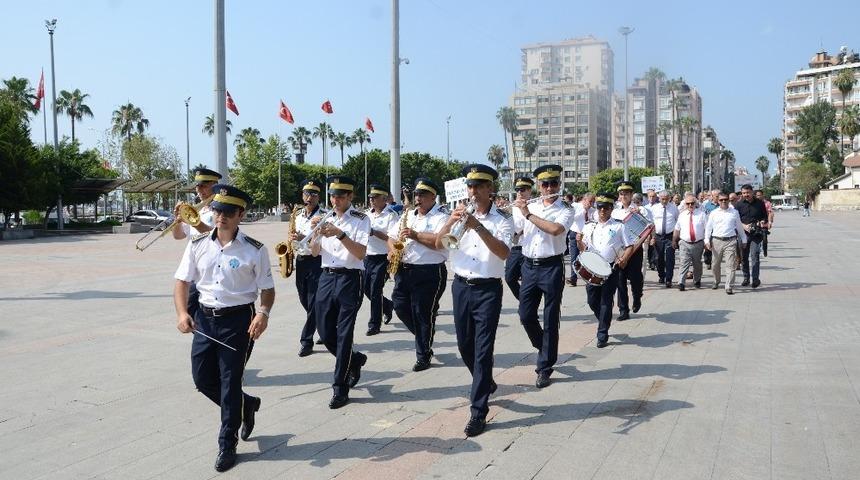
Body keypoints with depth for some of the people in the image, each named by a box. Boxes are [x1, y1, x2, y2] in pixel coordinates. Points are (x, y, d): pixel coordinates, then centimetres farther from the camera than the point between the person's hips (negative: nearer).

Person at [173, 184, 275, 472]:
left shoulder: (254, 250, -7)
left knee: (230, 381, 2)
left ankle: (227, 444, 20)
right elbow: (182, 281, 5)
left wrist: (263, 312, -22)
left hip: (239, 319, -4)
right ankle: (246, 405, 38)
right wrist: (182, 313, -10)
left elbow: (267, 289, -3)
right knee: (202, 378, 10)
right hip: (205, 318, 4)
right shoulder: (198, 245, 2)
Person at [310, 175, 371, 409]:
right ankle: (354, 360, 34)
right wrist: (315, 232, -8)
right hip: (326, 277, 5)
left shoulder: (360, 220, -4)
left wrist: (340, 234, -25)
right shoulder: (326, 219, 11)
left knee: (344, 334, -4)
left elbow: (361, 253, -15)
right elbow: (315, 252, 11)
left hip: (349, 278, -5)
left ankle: (340, 388, 6)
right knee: (325, 332, 7)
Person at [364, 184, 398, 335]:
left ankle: (374, 324, 8)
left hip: (382, 259, -7)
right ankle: (388, 306, 37)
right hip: (367, 257, 7)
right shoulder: (367, 214, 12)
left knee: (375, 291, -5)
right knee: (367, 289, 12)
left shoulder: (391, 215, -9)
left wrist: (374, 232, -23)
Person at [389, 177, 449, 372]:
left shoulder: (441, 216, -6)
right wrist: (393, 251, -2)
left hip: (429, 273, -7)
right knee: (400, 306, 8)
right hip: (404, 270, 7)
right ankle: (424, 337, 32)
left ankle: (423, 355, 14)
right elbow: (391, 236, 17)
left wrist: (415, 235, -22)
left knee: (423, 313, -1)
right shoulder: (408, 215, 15)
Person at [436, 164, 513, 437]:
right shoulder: (461, 215, 7)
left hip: (488, 290, -4)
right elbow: (438, 244, -3)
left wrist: (478, 227, -29)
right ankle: (486, 383, 41)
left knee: (483, 349, -5)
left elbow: (504, 252, -20)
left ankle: (478, 412, 1)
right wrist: (450, 222, -21)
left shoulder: (501, 219, -3)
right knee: (464, 345, 14)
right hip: (461, 287, 4)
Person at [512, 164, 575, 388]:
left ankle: (545, 367, 14)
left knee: (550, 320, 3)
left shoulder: (565, 210, -4)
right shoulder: (528, 206, 9)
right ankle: (544, 349, 35)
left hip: (552, 267, -4)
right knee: (526, 315, 7)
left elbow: (556, 229, -25)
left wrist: (528, 214, -18)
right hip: (529, 266, 4)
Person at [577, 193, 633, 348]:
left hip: (611, 268, -3)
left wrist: (624, 259, -17)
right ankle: (604, 323, 34)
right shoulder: (589, 227, 11)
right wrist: (579, 242, -9)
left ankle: (602, 335, 6)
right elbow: (584, 249, 13)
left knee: (606, 301, -2)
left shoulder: (618, 226, 3)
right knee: (592, 301, 7)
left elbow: (629, 247, 2)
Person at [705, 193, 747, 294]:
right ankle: (716, 282, 34)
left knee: (730, 265, -8)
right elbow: (708, 227, 8)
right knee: (716, 264, 12)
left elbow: (740, 227, 16)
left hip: (730, 241, -1)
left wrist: (743, 240, 18)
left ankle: (729, 287, -7)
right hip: (716, 241, 1)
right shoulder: (713, 213, 7)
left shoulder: (734, 212, 8)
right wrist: (707, 240, 0)